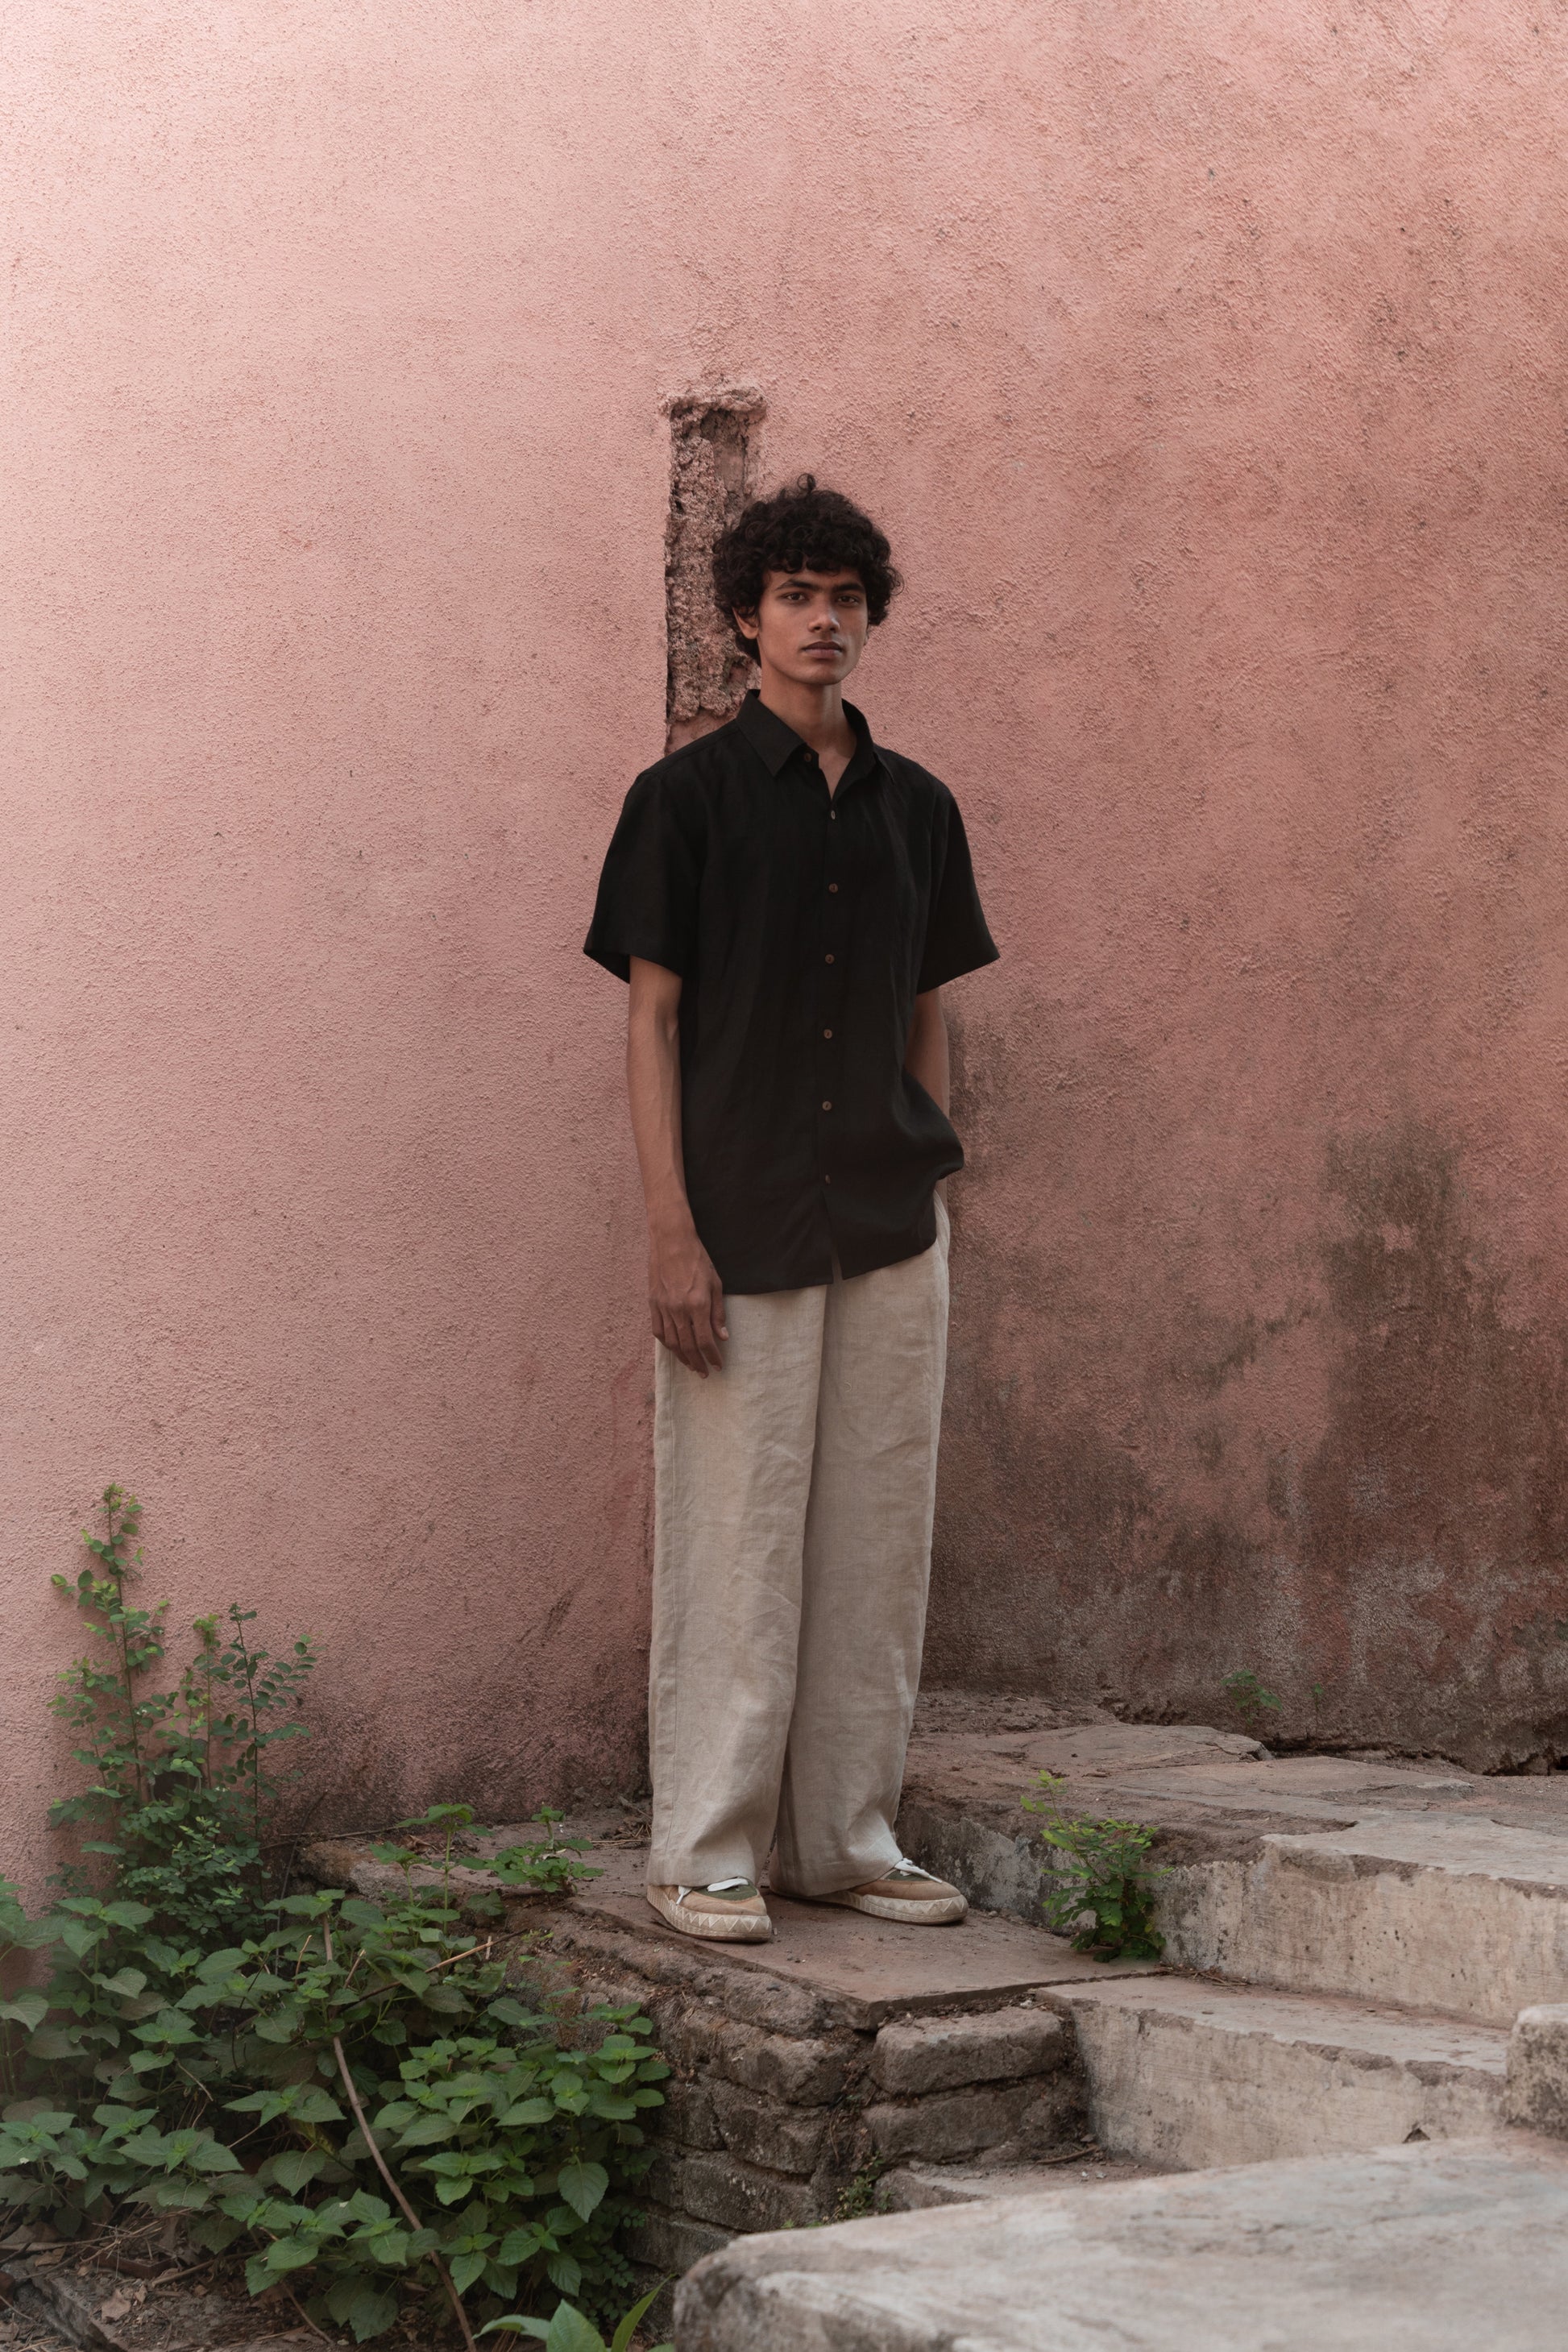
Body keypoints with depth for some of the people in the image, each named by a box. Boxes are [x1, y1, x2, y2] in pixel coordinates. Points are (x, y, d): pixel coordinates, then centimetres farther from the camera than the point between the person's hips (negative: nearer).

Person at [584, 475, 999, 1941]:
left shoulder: (916, 807, 11)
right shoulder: (687, 798, -2)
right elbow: (651, 1020, -5)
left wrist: (935, 1190, 11)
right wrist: (672, 1232, -11)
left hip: (893, 1226, 5)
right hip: (743, 1227, -5)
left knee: (876, 1541, 8)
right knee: (732, 1540, -1)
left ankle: (849, 1836, 19)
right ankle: (705, 1853, 10)